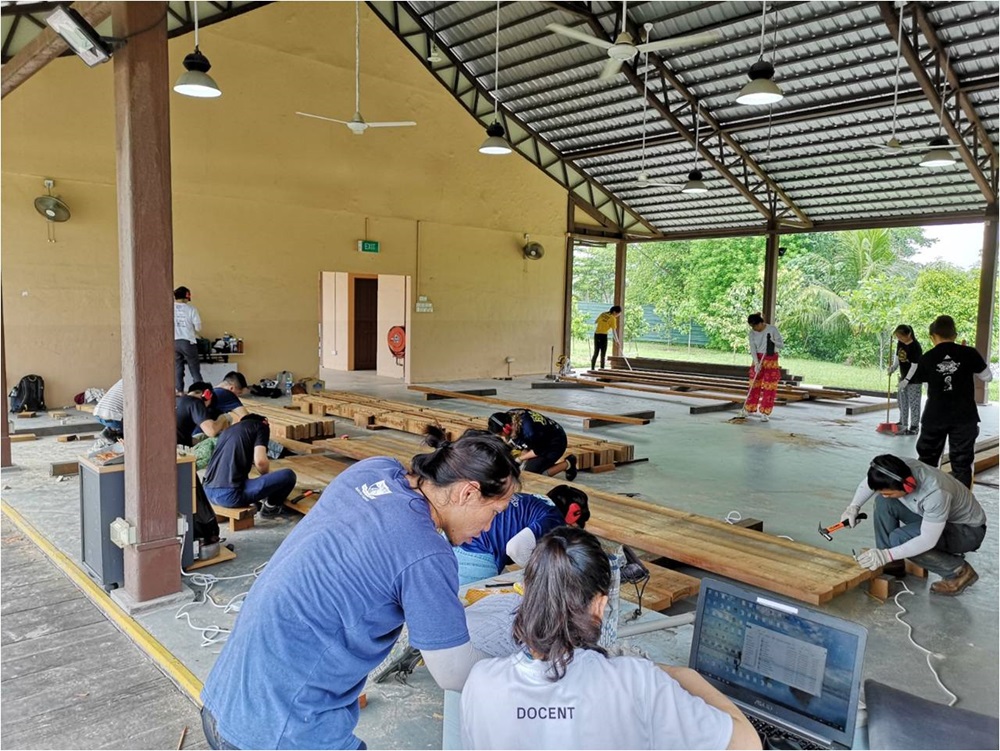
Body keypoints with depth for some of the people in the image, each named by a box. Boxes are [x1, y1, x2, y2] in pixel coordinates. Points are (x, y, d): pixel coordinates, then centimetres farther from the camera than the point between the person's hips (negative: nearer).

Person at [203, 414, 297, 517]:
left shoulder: (229, 429, 24)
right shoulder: (261, 426, 4)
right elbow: (260, 461, -12)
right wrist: (268, 476, 9)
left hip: (208, 492, 9)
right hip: (230, 495, -9)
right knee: (288, 476, 1)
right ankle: (271, 506, 23)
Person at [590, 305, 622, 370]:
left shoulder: (603, 314, 7)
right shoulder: (613, 319, -10)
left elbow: (595, 322, 16)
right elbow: (614, 331, -13)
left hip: (596, 334, 6)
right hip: (603, 335, -6)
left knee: (596, 353, 12)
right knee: (603, 354, 1)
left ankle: (592, 369, 14)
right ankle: (602, 369, 0)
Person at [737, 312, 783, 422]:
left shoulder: (772, 329, -10)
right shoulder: (752, 333, -1)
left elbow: (782, 344, -7)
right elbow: (753, 349, -6)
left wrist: (773, 341, -28)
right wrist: (756, 363, -18)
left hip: (771, 360, -3)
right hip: (758, 360, 3)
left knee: (769, 387, -1)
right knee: (754, 385, 7)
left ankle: (765, 413, 4)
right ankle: (748, 409, 18)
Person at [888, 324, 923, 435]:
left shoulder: (916, 347, -22)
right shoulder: (900, 343, 0)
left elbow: (914, 366, -22)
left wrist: (906, 381, -22)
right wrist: (893, 367, -7)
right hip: (903, 377, 8)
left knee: (913, 403, -3)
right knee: (902, 402, 15)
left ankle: (914, 427, 4)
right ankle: (903, 424, 26)